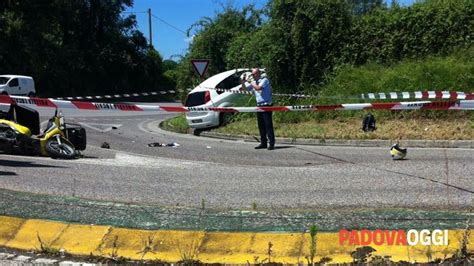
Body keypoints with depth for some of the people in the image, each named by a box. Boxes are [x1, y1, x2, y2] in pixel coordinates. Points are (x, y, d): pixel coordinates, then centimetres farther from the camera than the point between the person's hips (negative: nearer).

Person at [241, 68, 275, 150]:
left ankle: (271, 143, -7)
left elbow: (258, 88, -22)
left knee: (268, 124, -8)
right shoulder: (254, 82, 15)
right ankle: (263, 143, 14)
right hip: (259, 105, 8)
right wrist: (243, 83, 0)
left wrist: (252, 84, -6)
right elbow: (245, 88, 17)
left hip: (266, 105, -8)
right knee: (261, 125, 8)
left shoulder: (264, 80, -7)